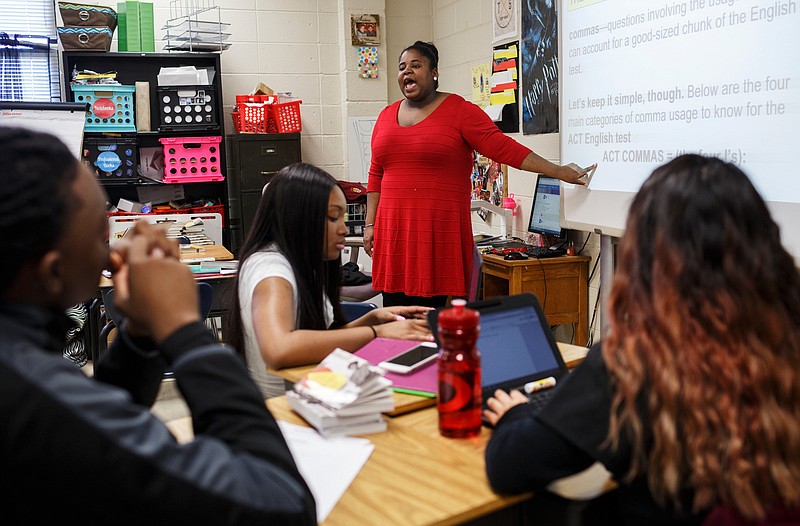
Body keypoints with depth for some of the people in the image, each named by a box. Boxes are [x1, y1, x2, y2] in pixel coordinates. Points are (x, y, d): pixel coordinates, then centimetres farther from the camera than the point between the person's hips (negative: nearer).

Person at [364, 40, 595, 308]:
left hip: (439, 232, -4)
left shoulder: (458, 110, -1)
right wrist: (370, 224, 12)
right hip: (393, 230, 5)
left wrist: (558, 171, -14)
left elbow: (504, 148, -7)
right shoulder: (387, 115, 15)